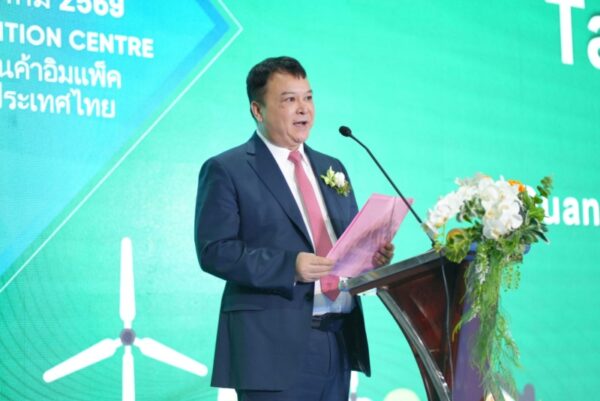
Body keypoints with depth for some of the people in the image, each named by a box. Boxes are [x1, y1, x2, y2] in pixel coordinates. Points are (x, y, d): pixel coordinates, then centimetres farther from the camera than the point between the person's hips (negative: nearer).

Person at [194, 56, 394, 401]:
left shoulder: (332, 168, 19)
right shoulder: (226, 170, -2)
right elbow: (214, 250, -11)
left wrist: (373, 253, -2)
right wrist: (289, 266, -22)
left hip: (340, 342, 6)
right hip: (274, 345, -6)